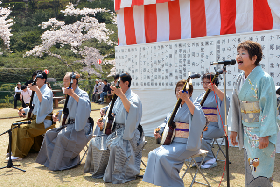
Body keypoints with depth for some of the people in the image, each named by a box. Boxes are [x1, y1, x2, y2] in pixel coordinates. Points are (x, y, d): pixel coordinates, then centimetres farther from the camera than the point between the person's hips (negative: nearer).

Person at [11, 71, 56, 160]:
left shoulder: (47, 91, -10)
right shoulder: (38, 91, 18)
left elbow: (44, 102, -33)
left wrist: (37, 90, -41)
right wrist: (24, 110, 11)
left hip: (44, 121, -10)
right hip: (35, 119, 10)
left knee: (23, 129, -25)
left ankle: (19, 154, -17)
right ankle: (15, 150, 12)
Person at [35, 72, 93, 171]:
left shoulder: (82, 94, -11)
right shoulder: (69, 96, 15)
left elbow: (86, 104, -35)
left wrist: (73, 94, -34)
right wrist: (57, 115, 9)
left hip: (80, 127, -9)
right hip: (69, 124, 9)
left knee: (62, 135, -29)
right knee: (49, 134, 0)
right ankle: (51, 159, 9)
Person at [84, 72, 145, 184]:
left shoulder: (133, 97, -8)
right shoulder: (117, 98, 16)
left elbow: (131, 110, -32)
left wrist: (121, 95, -38)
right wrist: (103, 125, 4)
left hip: (129, 132, -8)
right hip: (115, 131, 8)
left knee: (116, 146, -35)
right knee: (95, 142, -7)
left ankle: (117, 176, -18)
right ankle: (99, 170, 10)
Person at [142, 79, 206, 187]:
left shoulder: (194, 106, -6)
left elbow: (197, 115, -31)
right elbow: (167, 121, 25)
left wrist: (187, 99, -37)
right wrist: (159, 130, 6)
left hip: (187, 145, -8)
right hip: (173, 142, 8)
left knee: (163, 156, -26)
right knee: (153, 154, -9)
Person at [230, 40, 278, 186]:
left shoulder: (264, 79, -15)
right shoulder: (240, 79, 7)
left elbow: (269, 108, -17)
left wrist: (265, 135, -19)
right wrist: (234, 129, 13)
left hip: (261, 131, -7)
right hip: (247, 130, 7)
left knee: (260, 172, -1)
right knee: (250, 170, 15)